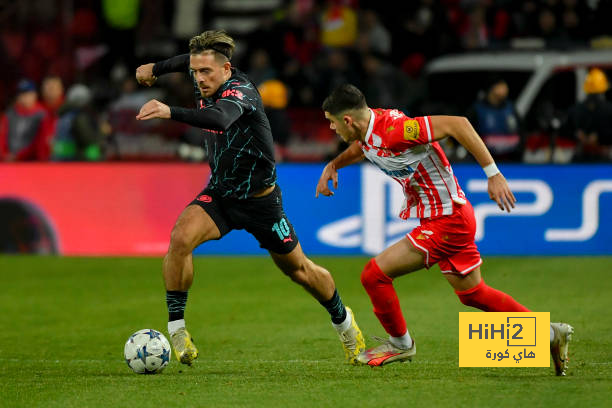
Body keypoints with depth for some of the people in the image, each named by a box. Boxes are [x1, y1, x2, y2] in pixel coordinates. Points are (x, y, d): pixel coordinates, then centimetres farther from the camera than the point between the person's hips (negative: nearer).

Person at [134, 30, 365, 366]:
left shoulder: (240, 91, -29)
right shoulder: (205, 82, -9)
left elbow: (220, 119, -53)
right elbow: (189, 59, 18)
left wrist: (171, 112, -65)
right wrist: (155, 69, 24)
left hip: (260, 199, -5)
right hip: (219, 193, 5)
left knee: (298, 269, 12)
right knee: (181, 238, -25)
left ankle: (343, 322, 40)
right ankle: (175, 329, -16)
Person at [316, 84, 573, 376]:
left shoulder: (393, 130, -28)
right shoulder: (367, 128, 1)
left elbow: (456, 124, -31)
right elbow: (358, 149, 28)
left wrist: (493, 174, -30)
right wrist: (333, 165, 8)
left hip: (446, 220, -10)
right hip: (453, 217, 10)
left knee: (374, 274, -9)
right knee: (472, 294, 20)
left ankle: (400, 343, 13)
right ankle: (550, 333, 29)